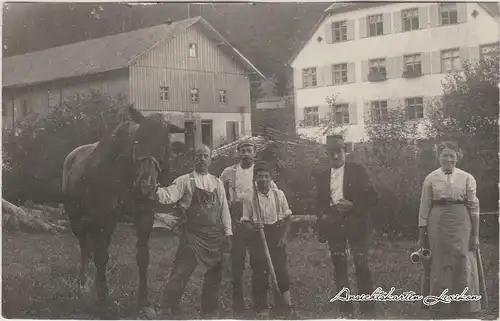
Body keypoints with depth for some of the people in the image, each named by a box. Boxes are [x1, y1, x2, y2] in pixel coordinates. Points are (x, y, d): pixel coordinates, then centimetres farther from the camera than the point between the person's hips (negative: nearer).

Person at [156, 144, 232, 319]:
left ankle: (209, 313, 26)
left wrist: (228, 232, 7)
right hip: (193, 234, -4)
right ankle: (170, 311, 4)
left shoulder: (217, 183, 11)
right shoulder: (185, 180, -2)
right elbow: (169, 196, -18)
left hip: (215, 236, 4)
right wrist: (156, 190, -38)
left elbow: (224, 208, 12)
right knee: (180, 273, -9)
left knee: (214, 276, 11)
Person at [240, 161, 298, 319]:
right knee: (260, 273, 0)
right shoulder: (249, 198, -4)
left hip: (277, 236, 2)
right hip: (258, 237, -1)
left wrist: (284, 237, -2)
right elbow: (245, 221, -1)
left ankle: (288, 307, 7)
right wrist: (253, 228, -22)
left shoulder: (279, 194, 2)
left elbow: (288, 218, 8)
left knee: (281, 269, -3)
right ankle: (262, 309, 11)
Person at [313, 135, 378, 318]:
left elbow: (373, 197, -3)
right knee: (339, 268, 7)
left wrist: (352, 205, -15)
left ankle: (367, 310, -1)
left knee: (361, 267, -7)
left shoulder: (358, 170, 0)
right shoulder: (322, 176, 11)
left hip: (355, 225, -4)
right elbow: (319, 204, 17)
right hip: (333, 226, 4)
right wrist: (323, 217, 1)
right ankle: (345, 310, 14)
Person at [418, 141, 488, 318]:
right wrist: (422, 233, 1)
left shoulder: (467, 178, 3)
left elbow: (474, 206, 3)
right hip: (437, 224, 0)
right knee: (440, 266, 3)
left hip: (461, 225, 0)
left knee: (462, 267, -1)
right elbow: (424, 207, 4)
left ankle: (460, 310, 10)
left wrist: (475, 234, -1)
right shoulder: (431, 179, 4)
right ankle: (439, 310, 13)